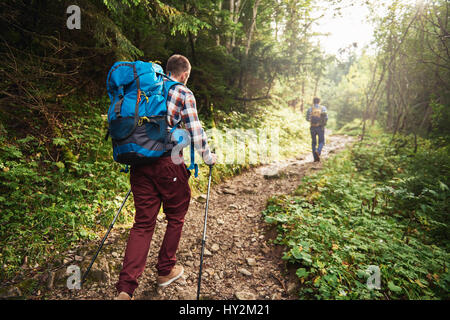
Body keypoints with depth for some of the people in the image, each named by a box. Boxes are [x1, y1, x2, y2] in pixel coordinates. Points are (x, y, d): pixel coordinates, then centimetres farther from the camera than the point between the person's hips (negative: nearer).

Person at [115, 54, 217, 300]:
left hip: (139, 161, 6)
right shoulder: (184, 94, 1)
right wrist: (208, 157, 14)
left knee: (143, 222, 8)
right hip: (167, 163, -5)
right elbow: (195, 131, -2)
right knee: (175, 216, 16)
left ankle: (125, 288, 1)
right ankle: (165, 271, 30)